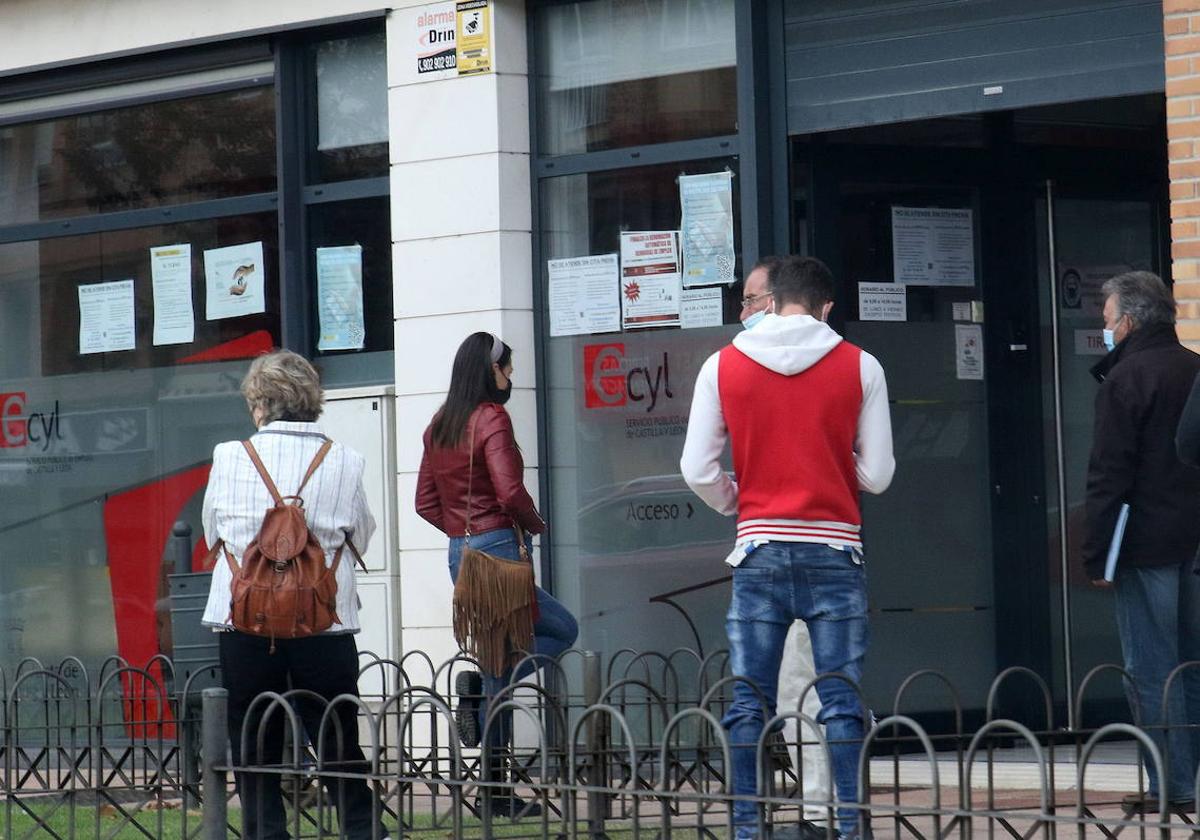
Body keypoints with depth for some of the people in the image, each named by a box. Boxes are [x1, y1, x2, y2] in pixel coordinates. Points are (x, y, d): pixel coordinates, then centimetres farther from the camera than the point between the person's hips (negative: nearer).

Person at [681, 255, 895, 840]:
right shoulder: (859, 367, 0)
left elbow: (698, 470, 1)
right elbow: (878, 474, 1)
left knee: (747, 704, 5)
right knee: (841, 701, 0)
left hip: (759, 549, 1)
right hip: (834, 549, -1)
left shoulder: (722, 366, 2)